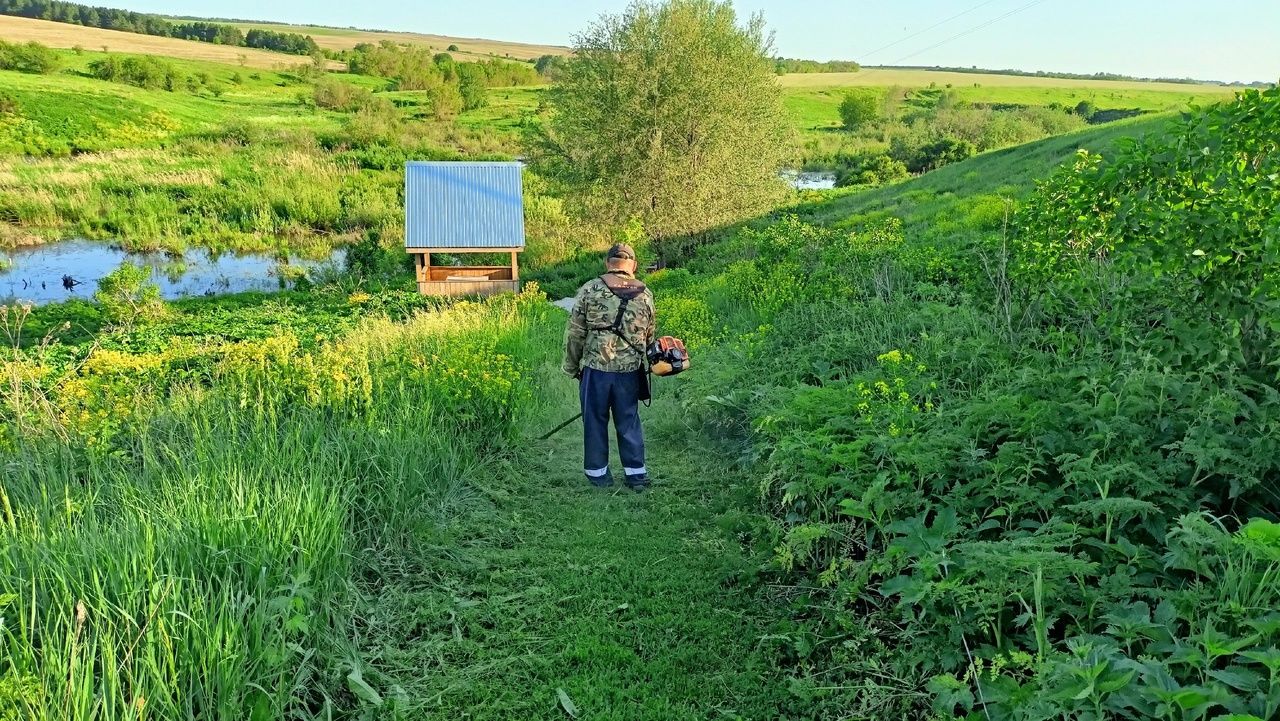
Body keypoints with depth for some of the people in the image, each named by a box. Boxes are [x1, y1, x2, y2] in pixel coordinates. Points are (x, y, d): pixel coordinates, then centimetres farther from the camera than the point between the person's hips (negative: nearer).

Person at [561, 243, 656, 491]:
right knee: (629, 422, 12)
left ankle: (598, 473, 18)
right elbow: (649, 337, 14)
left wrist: (572, 367, 7)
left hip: (595, 368, -2)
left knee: (595, 422, 10)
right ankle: (636, 474, 16)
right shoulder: (645, 295, 6)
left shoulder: (590, 290, -4)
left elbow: (574, 333, -3)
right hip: (630, 371, 3)